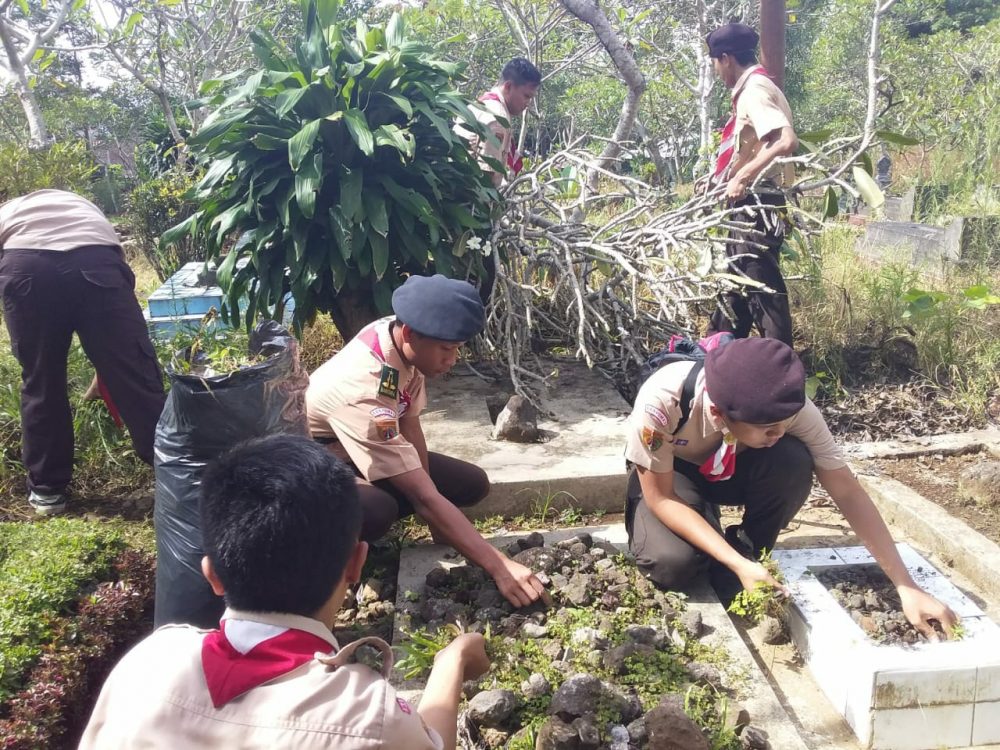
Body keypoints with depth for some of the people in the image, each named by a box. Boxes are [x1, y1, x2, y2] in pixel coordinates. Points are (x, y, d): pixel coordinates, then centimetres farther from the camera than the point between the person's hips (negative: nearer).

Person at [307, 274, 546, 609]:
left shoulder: (395, 333, -18)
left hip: (366, 452, 8)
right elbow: (422, 497, -38)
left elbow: (410, 423, -10)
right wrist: (500, 567, -37)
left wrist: (436, 523, -12)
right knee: (376, 510, -40)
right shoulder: (363, 393, -39)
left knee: (472, 483, -3)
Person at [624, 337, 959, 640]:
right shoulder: (662, 400, -40)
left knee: (793, 463, -32)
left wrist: (906, 587, -28)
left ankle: (747, 551, -7)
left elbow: (848, 492, -24)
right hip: (667, 473, -2)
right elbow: (661, 497, -28)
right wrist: (737, 564, -37)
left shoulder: (785, 405, -32)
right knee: (672, 563, -32)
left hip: (733, 469, 2)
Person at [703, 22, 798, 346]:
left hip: (757, 204, -11)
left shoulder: (753, 91, -15)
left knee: (763, 287, -5)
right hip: (752, 204, 11)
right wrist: (722, 176, 25)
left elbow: (787, 141, -29)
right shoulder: (754, 88, 14)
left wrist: (741, 177, -26)